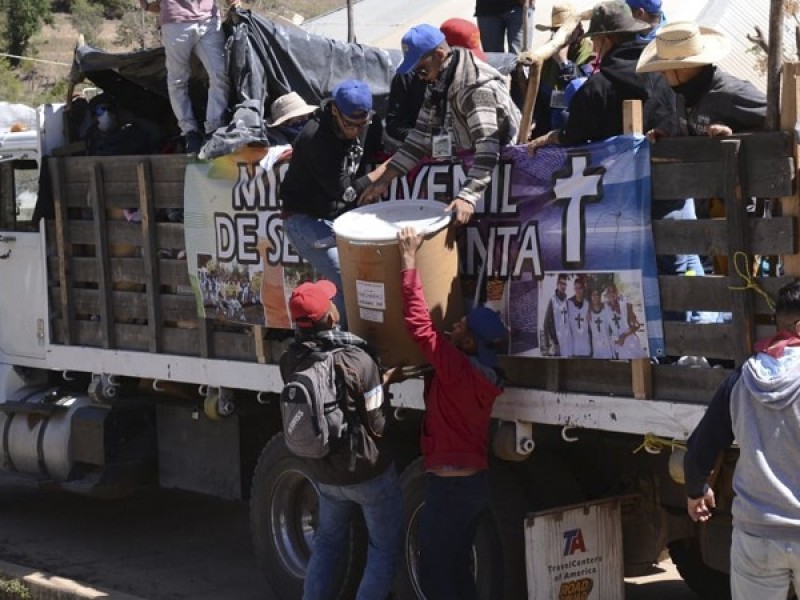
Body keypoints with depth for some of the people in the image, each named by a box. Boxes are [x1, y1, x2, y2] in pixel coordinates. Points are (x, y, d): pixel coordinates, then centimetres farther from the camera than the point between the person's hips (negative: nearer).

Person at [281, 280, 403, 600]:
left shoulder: (290, 361, -10)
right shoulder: (357, 361, -26)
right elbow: (377, 424, -16)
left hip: (325, 473, 5)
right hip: (369, 473, -5)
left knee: (327, 544, 24)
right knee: (385, 550, 10)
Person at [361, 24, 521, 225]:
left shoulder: (477, 86, -26)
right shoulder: (438, 83, 4)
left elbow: (487, 148, -34)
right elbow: (422, 135, 8)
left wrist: (468, 196, -44)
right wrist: (385, 179, 1)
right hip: (465, 164, 9)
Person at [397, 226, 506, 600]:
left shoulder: (457, 369, -22)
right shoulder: (483, 373, 3)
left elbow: (419, 324, -29)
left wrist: (408, 260, -26)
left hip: (451, 484, -9)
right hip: (475, 480, 9)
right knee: (456, 568, 19)